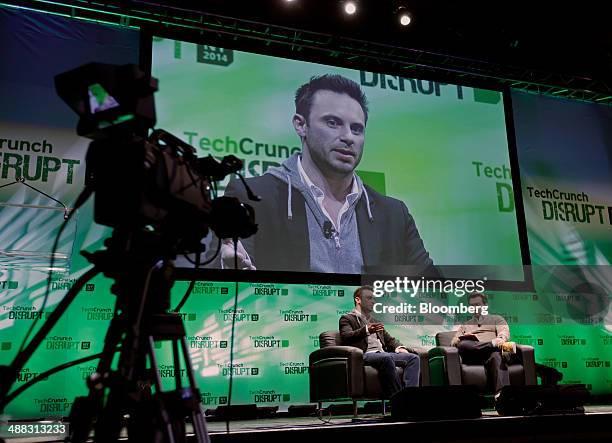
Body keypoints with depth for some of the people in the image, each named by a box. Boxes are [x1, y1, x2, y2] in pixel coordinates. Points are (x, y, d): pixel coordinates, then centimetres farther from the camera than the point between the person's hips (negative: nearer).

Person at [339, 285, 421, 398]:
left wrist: (399, 347, 5)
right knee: (386, 358, -37)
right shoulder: (347, 319, 9)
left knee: (413, 358, -15)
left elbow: (389, 339, 29)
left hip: (383, 353, 7)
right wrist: (367, 330, -29)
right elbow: (346, 337, -10)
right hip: (365, 355, -7)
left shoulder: (374, 321, 32)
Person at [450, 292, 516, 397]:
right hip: (472, 356, 2)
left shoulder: (497, 319, 29)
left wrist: (500, 339, -19)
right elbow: (454, 341, 21)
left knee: (497, 355, -41)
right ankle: (499, 345, -42)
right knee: (463, 345, -35)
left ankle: (501, 393, -58)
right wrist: (455, 340, -6)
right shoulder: (465, 325, 36)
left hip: (491, 350, -1)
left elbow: (504, 332, 8)